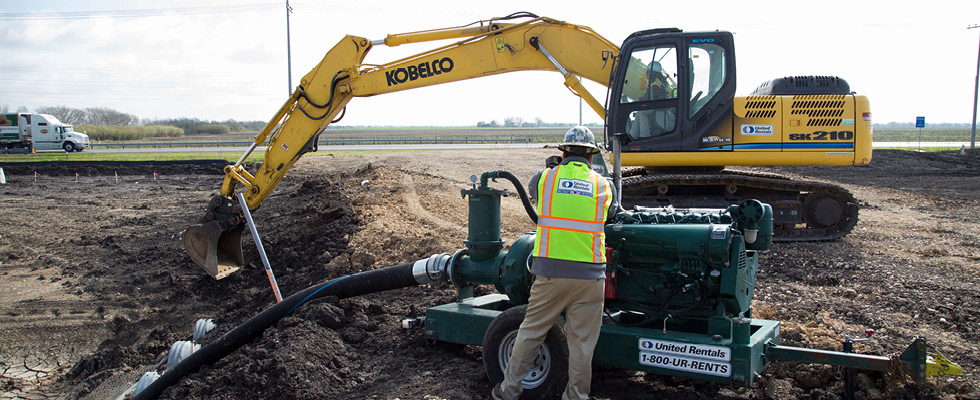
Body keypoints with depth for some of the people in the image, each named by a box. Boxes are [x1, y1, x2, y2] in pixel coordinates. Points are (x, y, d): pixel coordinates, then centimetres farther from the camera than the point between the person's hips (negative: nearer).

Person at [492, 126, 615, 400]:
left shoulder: (544, 178, 2)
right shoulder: (604, 186, 5)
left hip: (550, 271, 0)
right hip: (589, 275, 0)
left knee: (531, 332, 13)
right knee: (582, 343, 9)